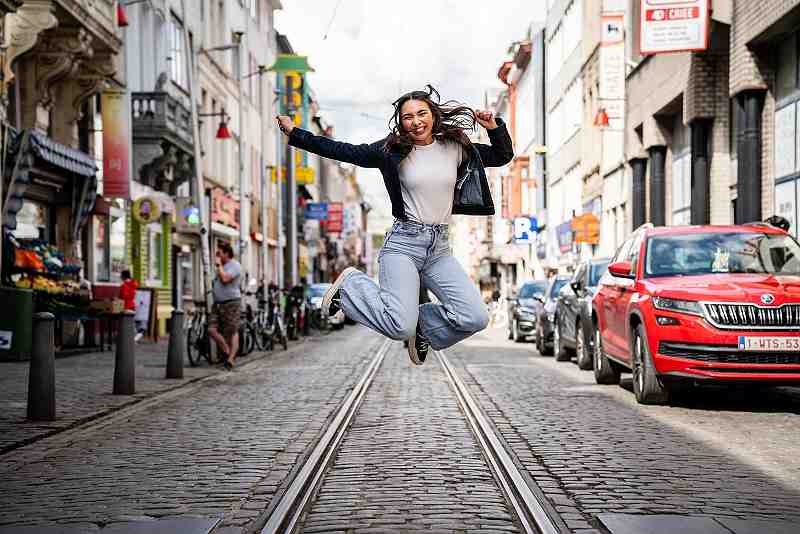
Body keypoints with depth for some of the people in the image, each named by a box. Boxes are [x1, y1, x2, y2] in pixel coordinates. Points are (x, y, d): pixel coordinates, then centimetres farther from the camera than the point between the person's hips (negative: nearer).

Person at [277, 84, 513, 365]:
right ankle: (350, 285, 10)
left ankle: (423, 324, 18)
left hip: (439, 248, 4)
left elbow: (503, 155, 19)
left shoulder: (455, 148, 9)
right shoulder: (393, 150, 0)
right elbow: (342, 151, 3)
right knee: (400, 327, -19)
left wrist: (494, 126, 0)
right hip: (403, 244, -4)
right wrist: (295, 133, 1)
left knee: (476, 318, -13)